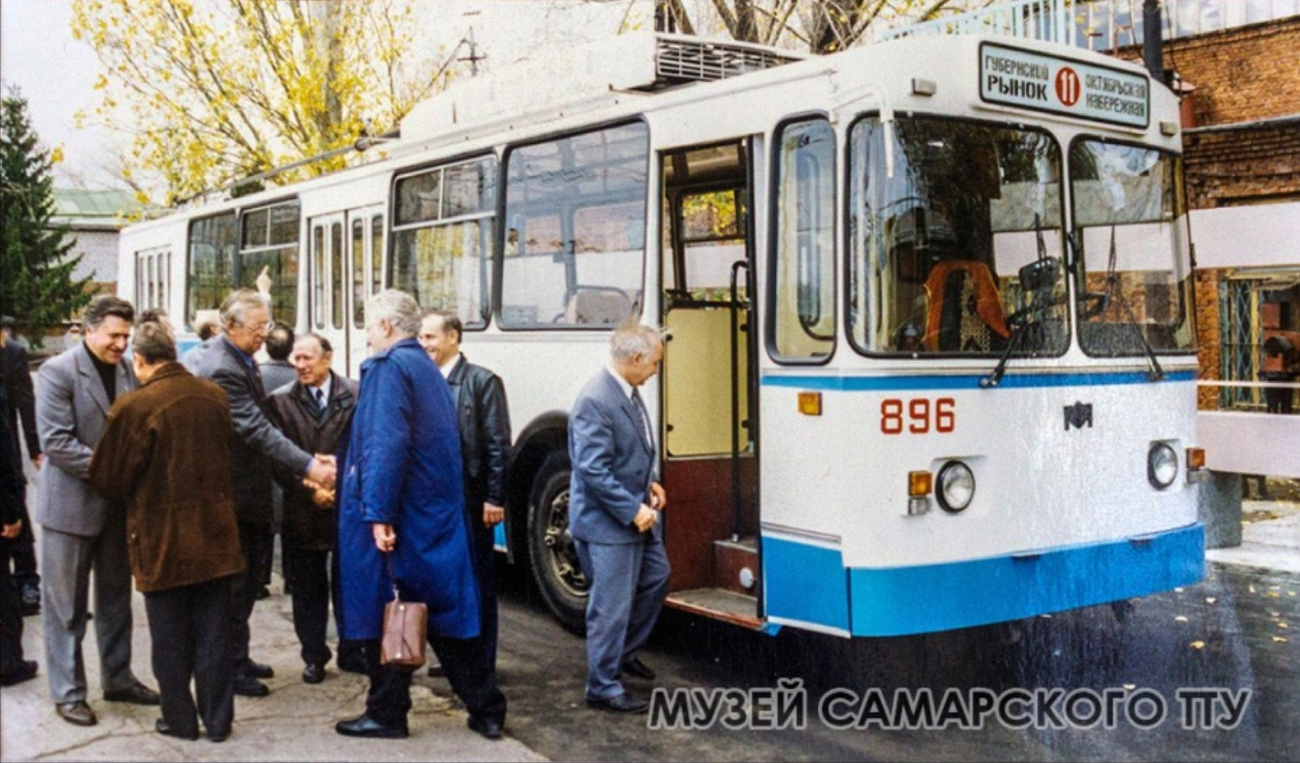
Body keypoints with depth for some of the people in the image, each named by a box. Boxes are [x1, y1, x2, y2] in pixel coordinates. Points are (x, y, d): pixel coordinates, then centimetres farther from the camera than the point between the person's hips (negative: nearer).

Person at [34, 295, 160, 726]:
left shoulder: (127, 371, 4)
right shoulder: (58, 372, -13)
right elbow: (55, 442, -19)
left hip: (118, 503, 6)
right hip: (70, 504, -6)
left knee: (116, 598, 16)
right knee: (66, 605, 4)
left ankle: (118, 679, 28)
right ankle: (67, 693, 15)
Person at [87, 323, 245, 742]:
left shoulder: (135, 405, -17)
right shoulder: (215, 395, -2)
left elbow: (108, 476, -8)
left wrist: (136, 495, 12)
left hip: (164, 538, -4)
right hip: (215, 532, 4)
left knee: (171, 638, 11)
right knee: (213, 634, 12)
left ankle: (180, 720, 21)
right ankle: (217, 718, 19)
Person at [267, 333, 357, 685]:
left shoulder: (356, 395, -1)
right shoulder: (281, 400, 0)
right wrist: (310, 488, -12)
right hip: (303, 510, 1)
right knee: (308, 588, 9)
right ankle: (314, 656, 20)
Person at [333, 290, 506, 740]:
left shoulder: (388, 366, -12)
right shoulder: (430, 369, 16)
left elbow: (387, 444, -22)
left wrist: (379, 513, -22)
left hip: (394, 516, -8)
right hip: (438, 515, 8)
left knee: (383, 613, 4)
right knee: (447, 608, 12)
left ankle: (386, 714, 14)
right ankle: (486, 709, 16)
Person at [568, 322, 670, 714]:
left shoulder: (629, 393, 7)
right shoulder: (595, 401, -24)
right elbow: (593, 470, -26)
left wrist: (649, 483, 8)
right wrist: (632, 510, -23)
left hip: (636, 514, 10)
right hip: (606, 522, -10)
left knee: (656, 579, 22)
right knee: (612, 606, -1)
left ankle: (625, 651, 40)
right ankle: (603, 688, 13)